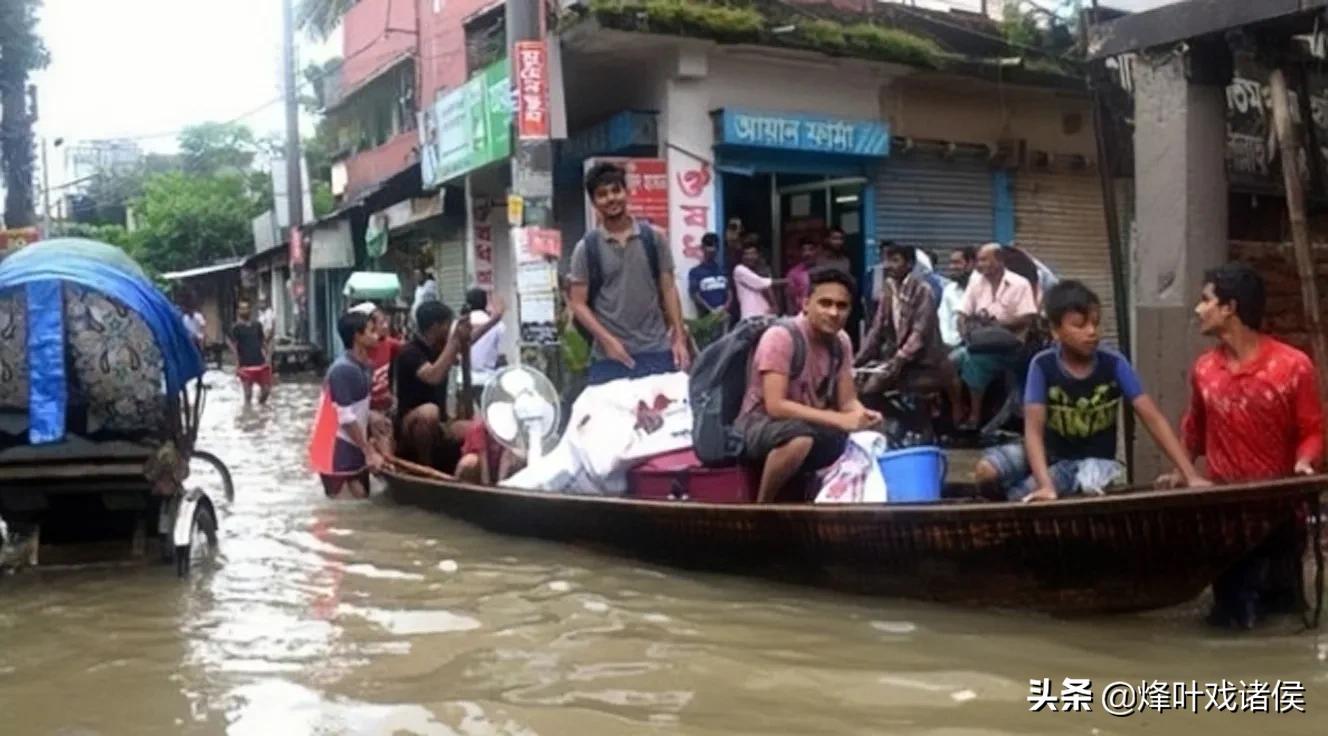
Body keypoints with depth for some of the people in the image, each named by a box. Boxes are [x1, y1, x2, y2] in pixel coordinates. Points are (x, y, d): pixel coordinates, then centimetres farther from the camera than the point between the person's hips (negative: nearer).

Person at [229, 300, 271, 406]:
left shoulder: (257, 326, 11)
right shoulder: (236, 328, -5)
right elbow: (233, 346, -10)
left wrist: (267, 358, 13)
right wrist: (237, 363, -18)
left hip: (260, 363, 5)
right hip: (246, 365, -5)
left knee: (266, 389, 10)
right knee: (248, 391, -1)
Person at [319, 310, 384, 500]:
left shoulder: (365, 367, 8)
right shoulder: (342, 370, -20)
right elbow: (346, 418, -21)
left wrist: (370, 449, 9)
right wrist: (369, 452, -17)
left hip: (356, 448, 9)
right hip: (338, 451, -9)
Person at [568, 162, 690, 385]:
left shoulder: (653, 238, 7)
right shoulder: (586, 248, 2)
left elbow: (668, 290, 8)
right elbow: (579, 304, 1)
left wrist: (679, 338, 0)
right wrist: (607, 340, -12)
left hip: (658, 351, 1)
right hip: (609, 357, -1)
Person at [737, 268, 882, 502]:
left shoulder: (841, 342, 1)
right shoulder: (781, 336, -20)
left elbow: (848, 401, 3)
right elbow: (775, 406, -27)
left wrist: (863, 414, -22)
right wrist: (839, 420, -32)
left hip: (808, 426, 7)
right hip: (759, 426, -6)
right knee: (800, 436, -39)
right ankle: (761, 508, -16)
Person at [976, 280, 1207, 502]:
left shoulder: (1113, 363, -13)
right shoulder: (1043, 365, -15)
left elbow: (1153, 419, -15)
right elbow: (1034, 428, -23)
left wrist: (1190, 475, -25)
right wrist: (1045, 485, -39)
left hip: (1096, 460, 0)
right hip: (1051, 455, 0)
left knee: (1090, 482, -37)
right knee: (987, 469, -27)